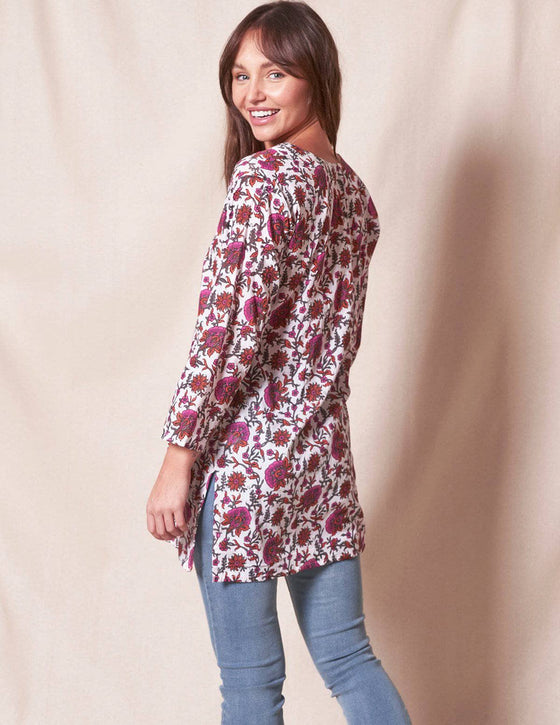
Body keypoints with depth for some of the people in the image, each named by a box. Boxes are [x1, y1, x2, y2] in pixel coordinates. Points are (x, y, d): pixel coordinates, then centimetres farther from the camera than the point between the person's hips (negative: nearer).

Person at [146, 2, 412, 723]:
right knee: (347, 659, 15)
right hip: (326, 455, 8)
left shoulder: (262, 177, -14)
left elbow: (228, 330, -18)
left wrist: (177, 458, -12)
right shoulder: (356, 191, 10)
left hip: (246, 459, -7)